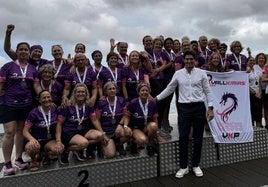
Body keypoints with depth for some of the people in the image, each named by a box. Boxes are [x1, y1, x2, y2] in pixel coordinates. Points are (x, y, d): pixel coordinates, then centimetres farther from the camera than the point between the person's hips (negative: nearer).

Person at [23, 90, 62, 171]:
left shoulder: (55, 109, -4)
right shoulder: (34, 113, -10)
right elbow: (25, 131, -12)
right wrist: (32, 139, -32)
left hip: (50, 140, 2)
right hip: (37, 140, -2)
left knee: (59, 150, -31)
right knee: (31, 147, -38)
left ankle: (47, 155, 8)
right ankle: (34, 160, 2)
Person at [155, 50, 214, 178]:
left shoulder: (201, 73, 2)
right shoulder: (178, 74, 4)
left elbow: (207, 91, 4)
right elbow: (169, 89, 11)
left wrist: (210, 108, -2)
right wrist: (156, 98, 9)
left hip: (199, 107, 0)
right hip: (184, 107, 0)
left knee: (198, 137, 8)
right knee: (183, 137, 1)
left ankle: (196, 165, 25)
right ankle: (183, 166, 16)